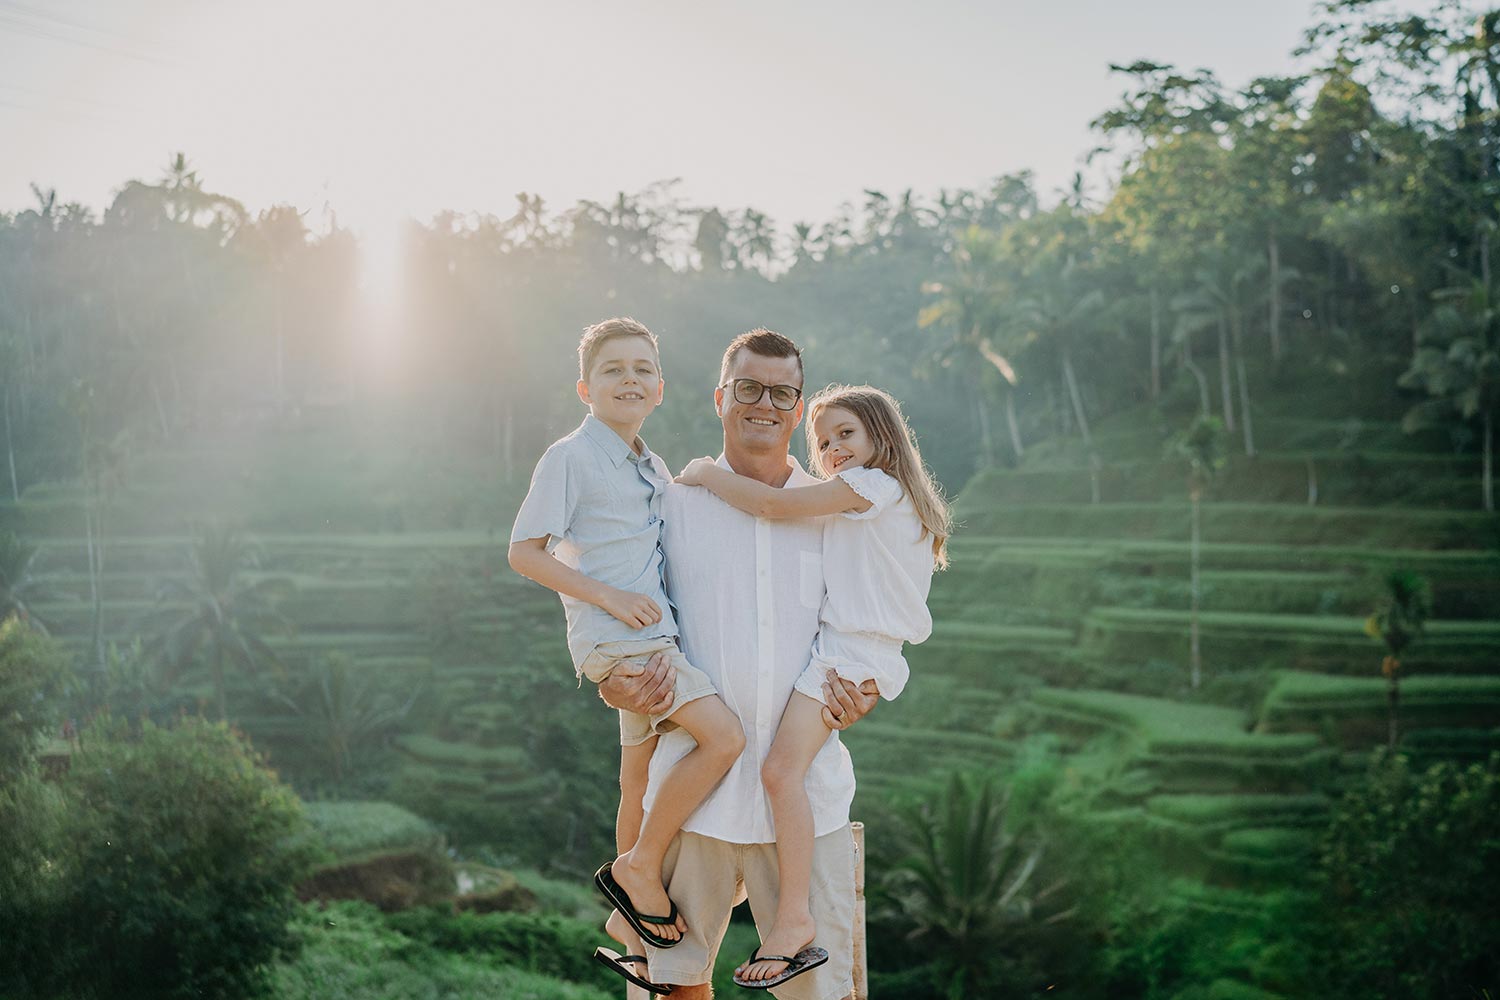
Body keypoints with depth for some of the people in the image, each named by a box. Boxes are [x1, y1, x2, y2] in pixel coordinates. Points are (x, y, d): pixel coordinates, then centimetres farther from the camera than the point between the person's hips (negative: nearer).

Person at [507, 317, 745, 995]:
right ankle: (639, 867, -8)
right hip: (614, 636, -8)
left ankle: (627, 928, 26)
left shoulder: (655, 470, 17)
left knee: (643, 788, 14)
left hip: (652, 638, 8)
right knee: (722, 737, -21)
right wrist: (609, 597, -17)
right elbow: (524, 551, -10)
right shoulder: (571, 458, -7)